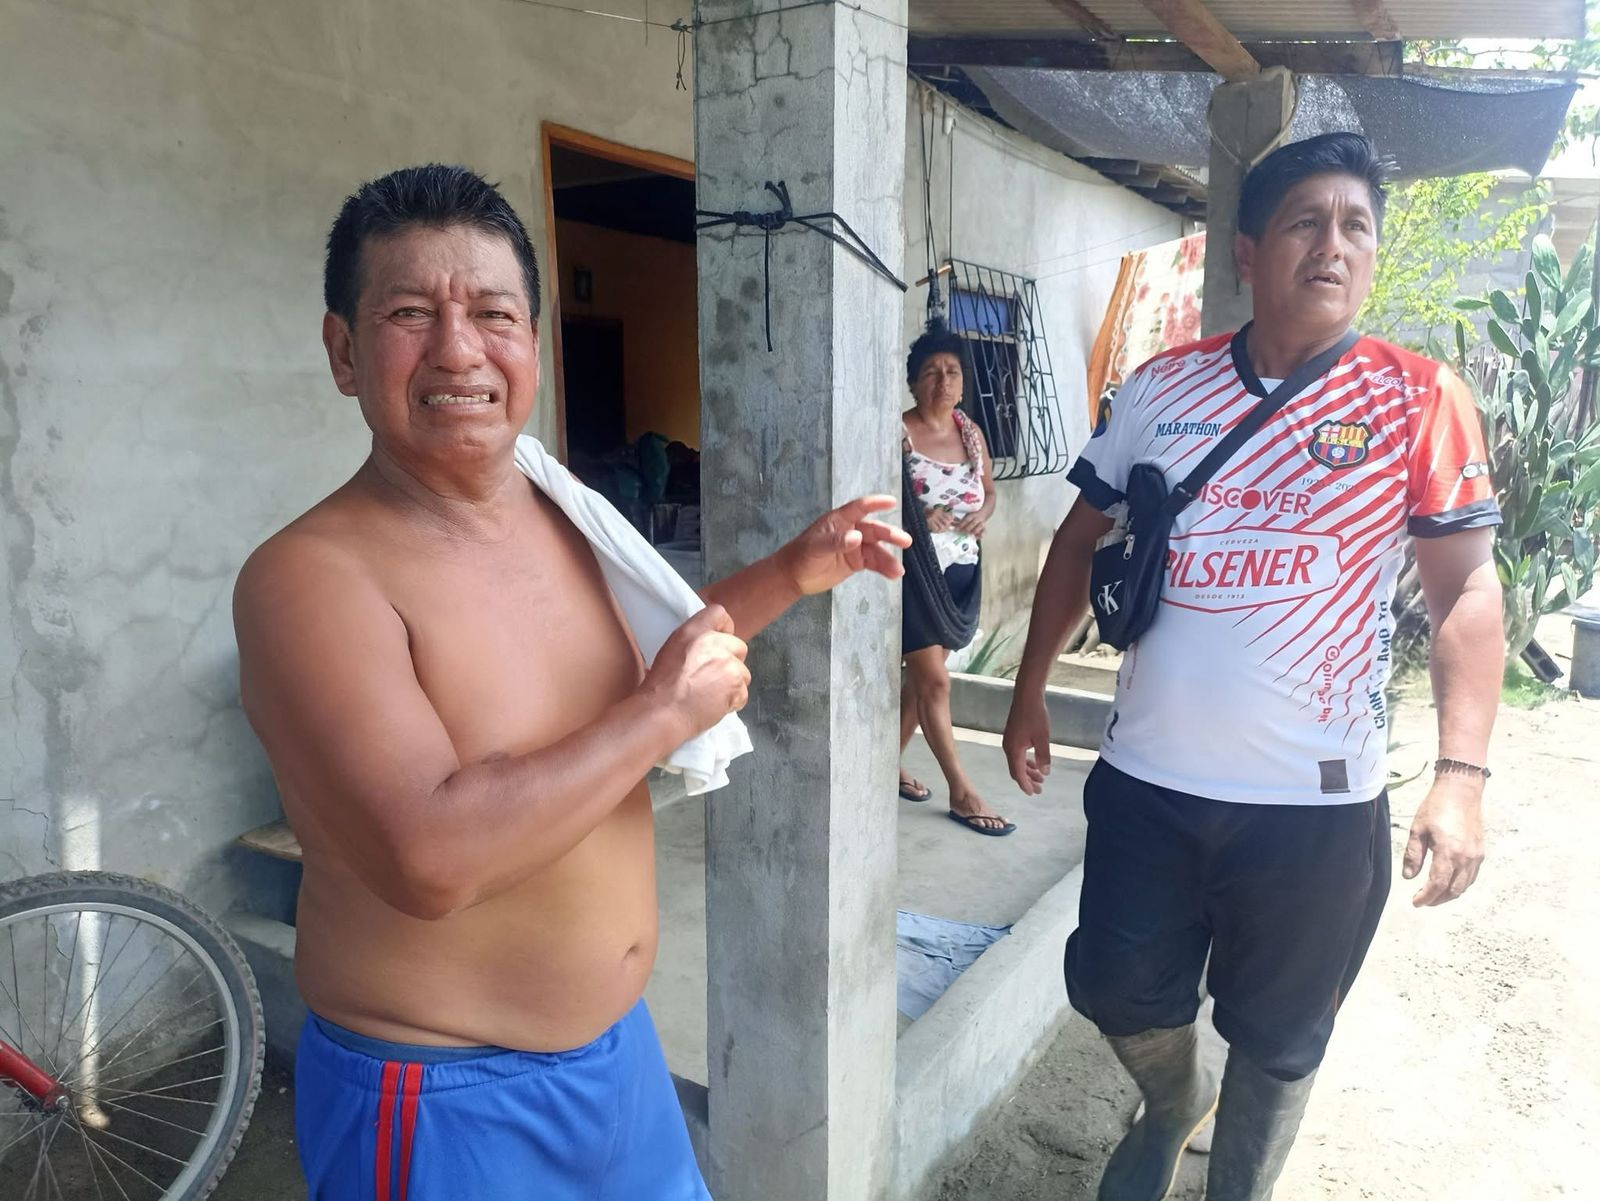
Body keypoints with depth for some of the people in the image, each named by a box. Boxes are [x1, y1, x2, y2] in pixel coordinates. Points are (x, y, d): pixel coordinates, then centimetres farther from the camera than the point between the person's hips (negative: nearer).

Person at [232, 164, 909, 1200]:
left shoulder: (564, 511, -1)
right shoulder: (309, 577, -23)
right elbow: (430, 860, -34)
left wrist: (792, 573, 9)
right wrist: (668, 710, -25)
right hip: (439, 1102, -6)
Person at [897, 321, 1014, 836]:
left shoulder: (971, 432, 8)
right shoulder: (897, 433, -10)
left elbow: (988, 491, 17)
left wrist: (982, 515, -4)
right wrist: (917, 519, -23)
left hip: (960, 572, 7)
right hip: (915, 572, -6)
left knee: (921, 674, 15)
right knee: (934, 681, -3)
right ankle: (962, 792, 5)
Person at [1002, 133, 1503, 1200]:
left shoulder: (1420, 400, -4)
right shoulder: (1161, 388, 1)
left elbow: (1467, 588, -5)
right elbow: (1083, 538, 9)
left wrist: (1463, 775, -15)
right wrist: (1030, 693, 9)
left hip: (1318, 801, -1)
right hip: (1145, 782, 2)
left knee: (1279, 1042, 16)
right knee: (1119, 996, 14)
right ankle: (1174, 1102, 48)